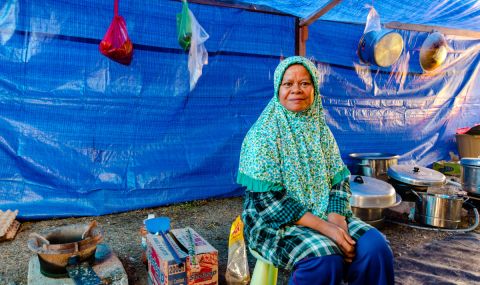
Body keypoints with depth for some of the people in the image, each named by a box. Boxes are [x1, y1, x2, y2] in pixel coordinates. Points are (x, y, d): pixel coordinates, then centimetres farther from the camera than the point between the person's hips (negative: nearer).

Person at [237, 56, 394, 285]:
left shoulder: (321, 130, 7)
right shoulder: (263, 134, -11)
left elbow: (339, 182, 5)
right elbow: (267, 199, -17)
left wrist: (336, 220, -16)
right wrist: (324, 227, -22)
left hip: (325, 216, 5)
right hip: (276, 222, -5)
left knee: (375, 246, -18)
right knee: (327, 259, -30)